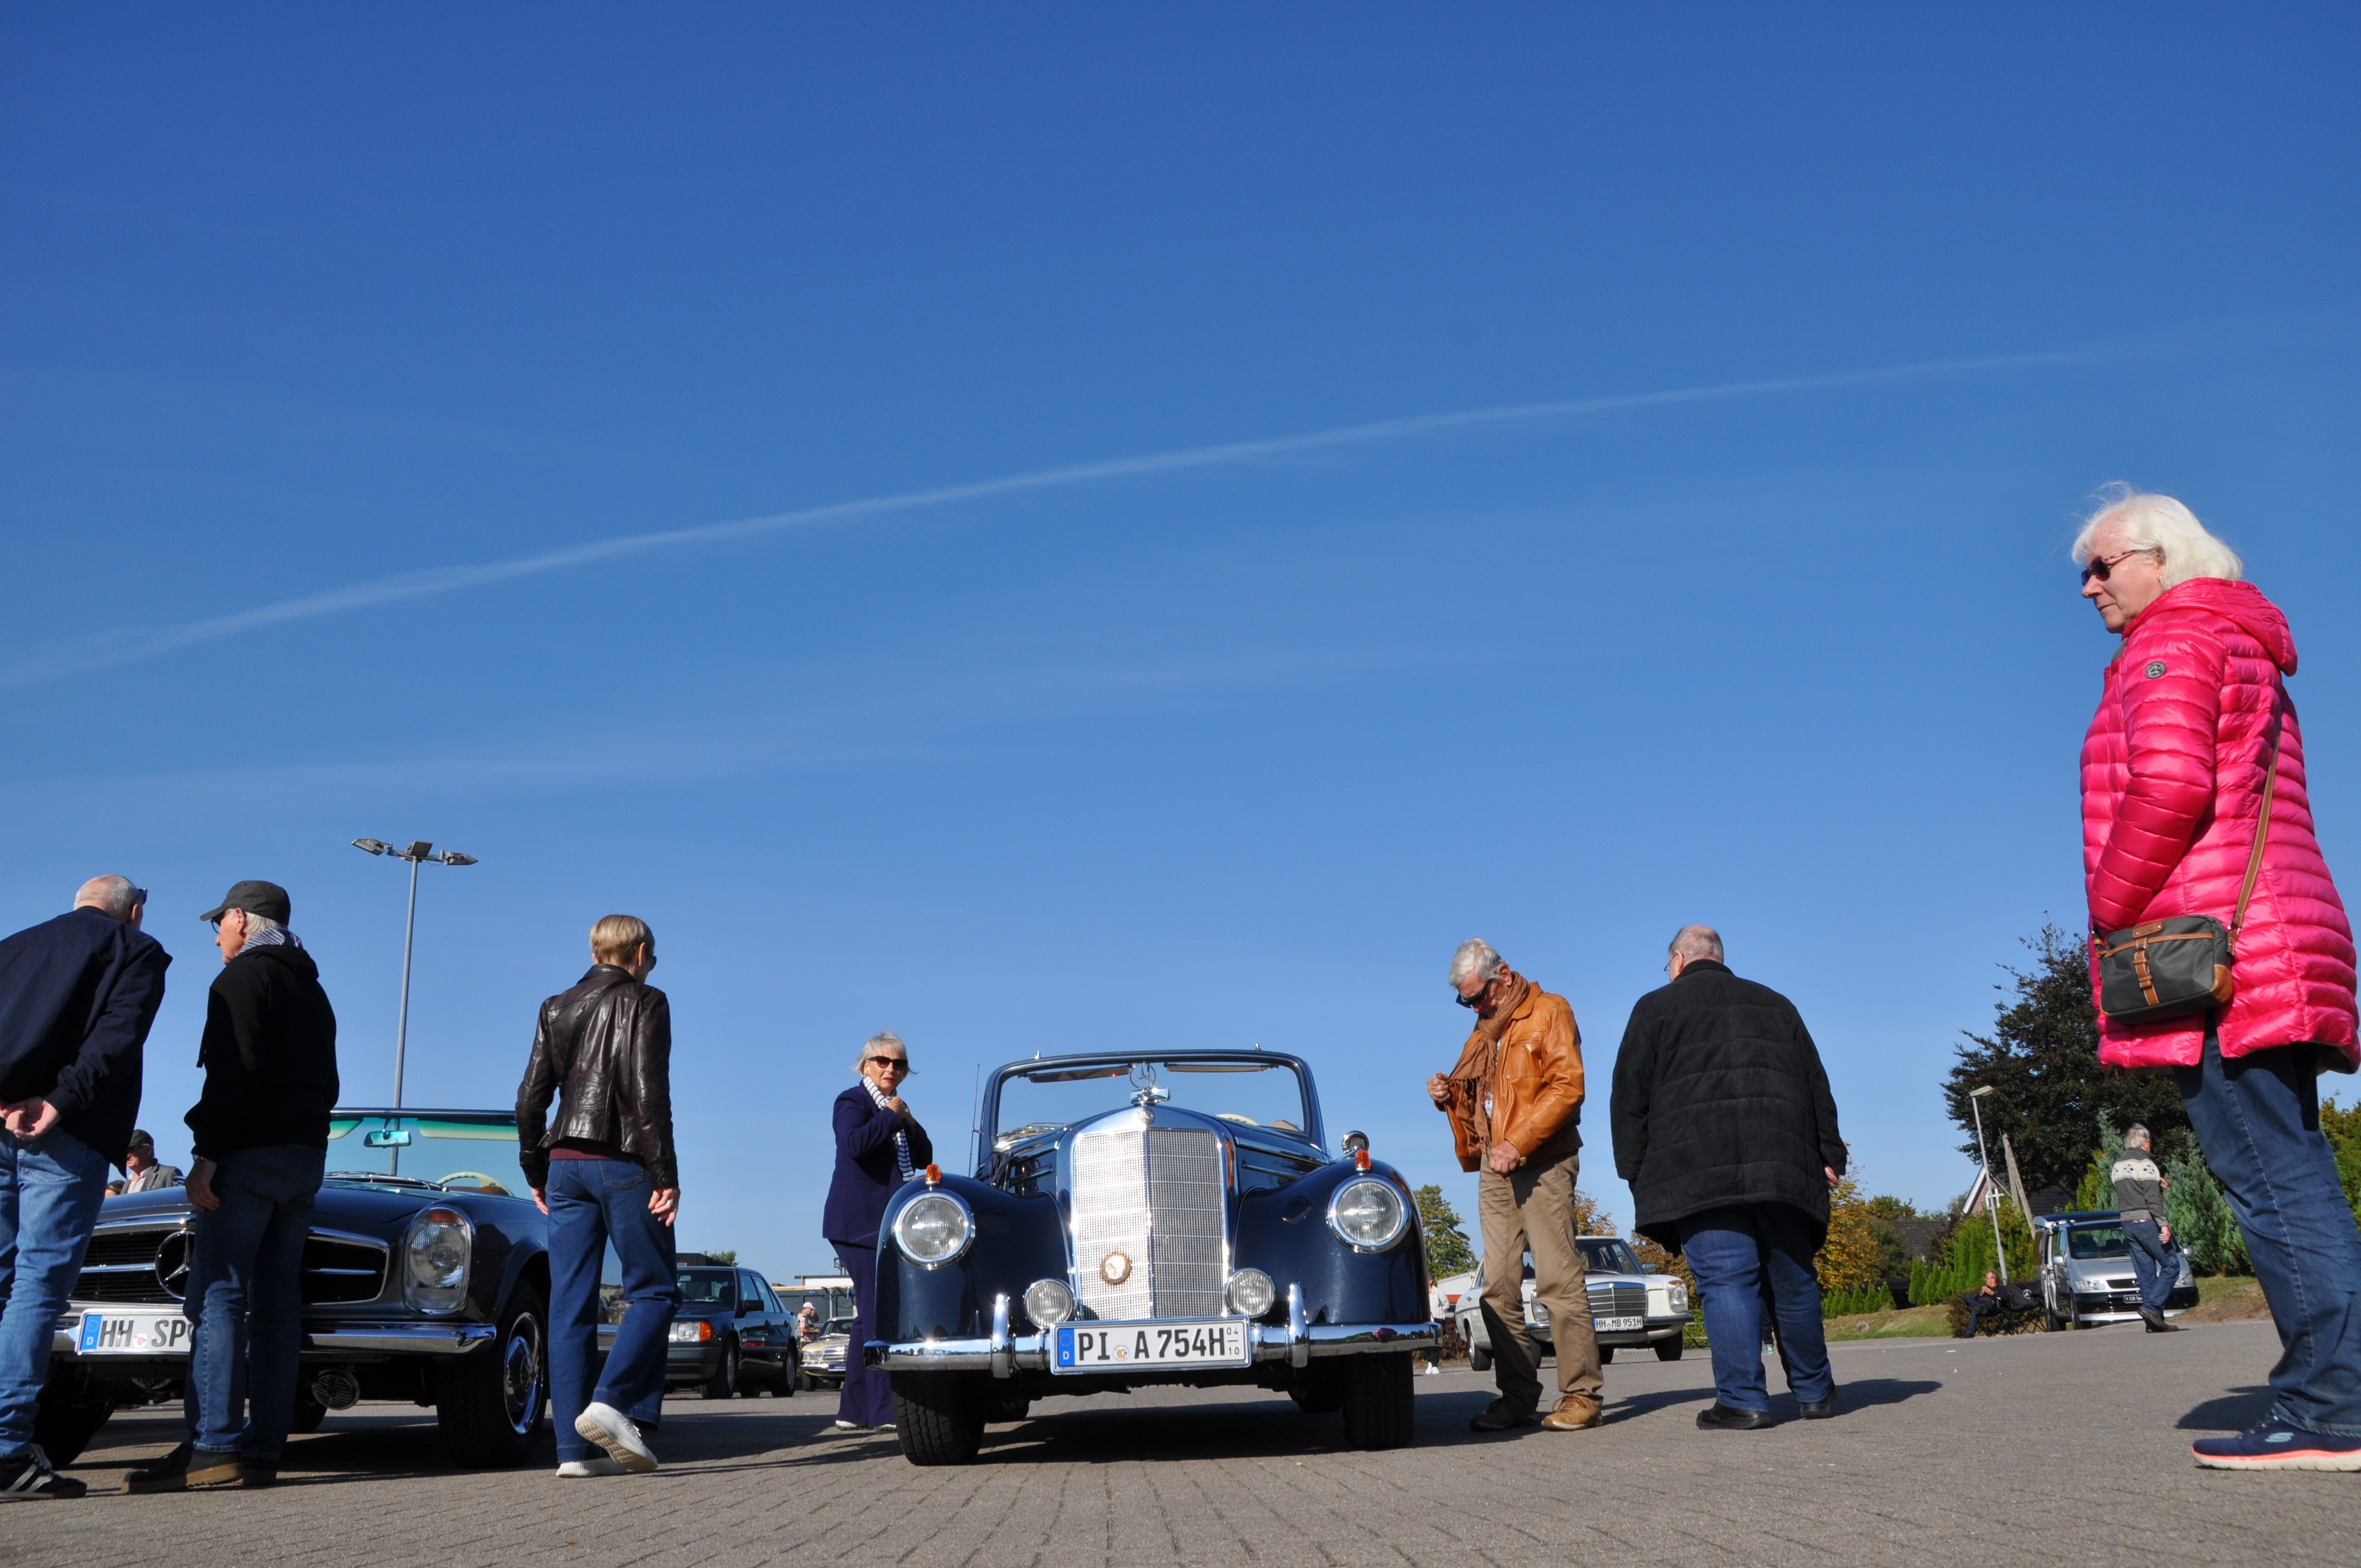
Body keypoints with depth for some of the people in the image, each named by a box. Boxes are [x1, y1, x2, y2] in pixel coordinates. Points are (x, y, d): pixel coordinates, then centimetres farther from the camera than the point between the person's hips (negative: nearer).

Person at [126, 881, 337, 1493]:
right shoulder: (311, 988, 22)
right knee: (277, 1304, 5)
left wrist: (207, 1154, -18)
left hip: (252, 1152, -8)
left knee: (217, 1295, -10)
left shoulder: (245, 976, -5)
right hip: (306, 1157, 8)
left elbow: (234, 1074, -17)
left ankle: (212, 1447, -17)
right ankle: (262, 1450, 3)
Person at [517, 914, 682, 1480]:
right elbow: (649, 1094, -12)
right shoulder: (645, 1003, -2)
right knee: (653, 1291, 3)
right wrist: (666, 1175, -12)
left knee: (570, 1304, 3)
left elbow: (531, 1098, 10)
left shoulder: (557, 1008, 14)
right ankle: (611, 1402, -16)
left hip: (565, 1165, 6)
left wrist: (536, 1172, 18)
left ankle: (573, 1449, 1)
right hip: (623, 1164, -5)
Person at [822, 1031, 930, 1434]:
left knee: (869, 1315, 10)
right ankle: (885, 1410, -15)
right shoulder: (852, 1101, -4)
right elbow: (853, 1143, -24)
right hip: (861, 1223, -9)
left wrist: (909, 1122, 0)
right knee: (878, 1314, -14)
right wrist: (890, 1117, -14)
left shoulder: (895, 1109, 21)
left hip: (887, 1225, 9)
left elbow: (924, 1158, 14)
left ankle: (854, 1411, 15)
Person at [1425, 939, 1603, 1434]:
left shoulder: (1549, 1012, -1)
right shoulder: (1482, 1032, 23)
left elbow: (1567, 1087, -12)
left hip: (1541, 1163, -7)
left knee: (1558, 1279, -8)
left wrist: (1519, 1144, -18)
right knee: (1499, 1286, 3)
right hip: (1493, 1169, 7)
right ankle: (1518, 1396, 8)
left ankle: (1581, 1395, -4)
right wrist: (1447, 1093, 5)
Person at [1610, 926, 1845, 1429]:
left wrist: (1635, 1172, 6)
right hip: (1782, 1167, 4)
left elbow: (1630, 1097, 4)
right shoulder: (1776, 1005, 23)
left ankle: (1742, 1400, -10)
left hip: (1698, 1172, -4)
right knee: (1793, 1280, 11)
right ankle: (1815, 1393, 19)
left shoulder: (1656, 1007, 11)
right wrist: (1829, 1155, 16)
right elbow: (1817, 1087, 18)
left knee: (1726, 1280, -6)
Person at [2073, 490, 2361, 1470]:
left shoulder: (2173, 644, -4)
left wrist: (2111, 911, -10)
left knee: (2271, 1178, -11)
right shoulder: (2247, 653, 27)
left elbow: (2169, 788, -19)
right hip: (2276, 947, 10)